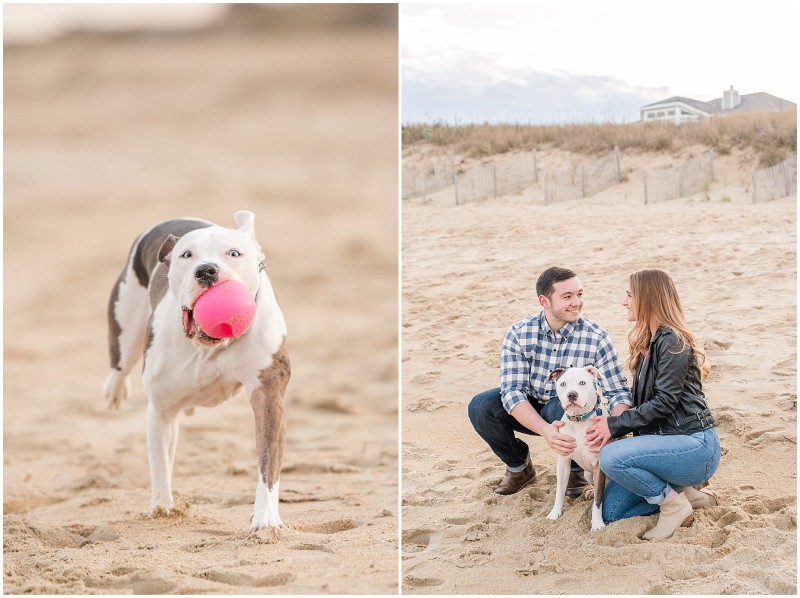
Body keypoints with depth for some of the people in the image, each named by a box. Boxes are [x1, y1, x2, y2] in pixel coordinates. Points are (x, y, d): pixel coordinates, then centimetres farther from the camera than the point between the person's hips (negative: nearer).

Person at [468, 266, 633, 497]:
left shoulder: (596, 338, -19)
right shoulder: (519, 334, -16)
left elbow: (618, 393, -19)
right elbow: (512, 391, -23)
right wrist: (545, 430, -42)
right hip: (527, 413, 2)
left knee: (561, 409, -36)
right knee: (480, 406, -24)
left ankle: (575, 467, -3)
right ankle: (518, 465, 3)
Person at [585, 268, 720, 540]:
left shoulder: (672, 342, -14)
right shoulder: (648, 343, 16)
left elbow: (664, 402, -19)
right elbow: (642, 404, 15)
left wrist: (614, 424, -14)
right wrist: (611, 427, -3)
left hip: (695, 446, -10)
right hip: (665, 441, 10)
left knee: (611, 457, -30)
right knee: (611, 512, 0)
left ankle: (673, 504, -10)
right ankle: (682, 492, 11)